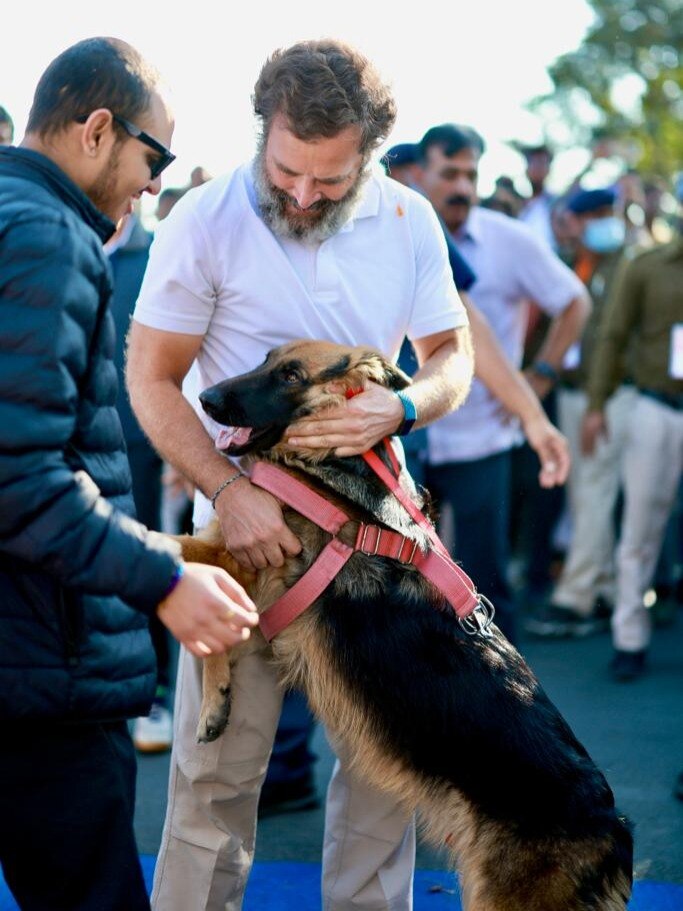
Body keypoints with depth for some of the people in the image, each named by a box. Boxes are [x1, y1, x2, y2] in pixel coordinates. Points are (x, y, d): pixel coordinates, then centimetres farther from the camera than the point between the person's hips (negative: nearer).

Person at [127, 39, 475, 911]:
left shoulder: (409, 219, 1)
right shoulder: (205, 222, -10)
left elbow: (452, 352, 9)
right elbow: (151, 381, -6)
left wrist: (403, 408, -15)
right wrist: (230, 493, -19)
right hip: (248, 514, -3)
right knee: (218, 764, 0)